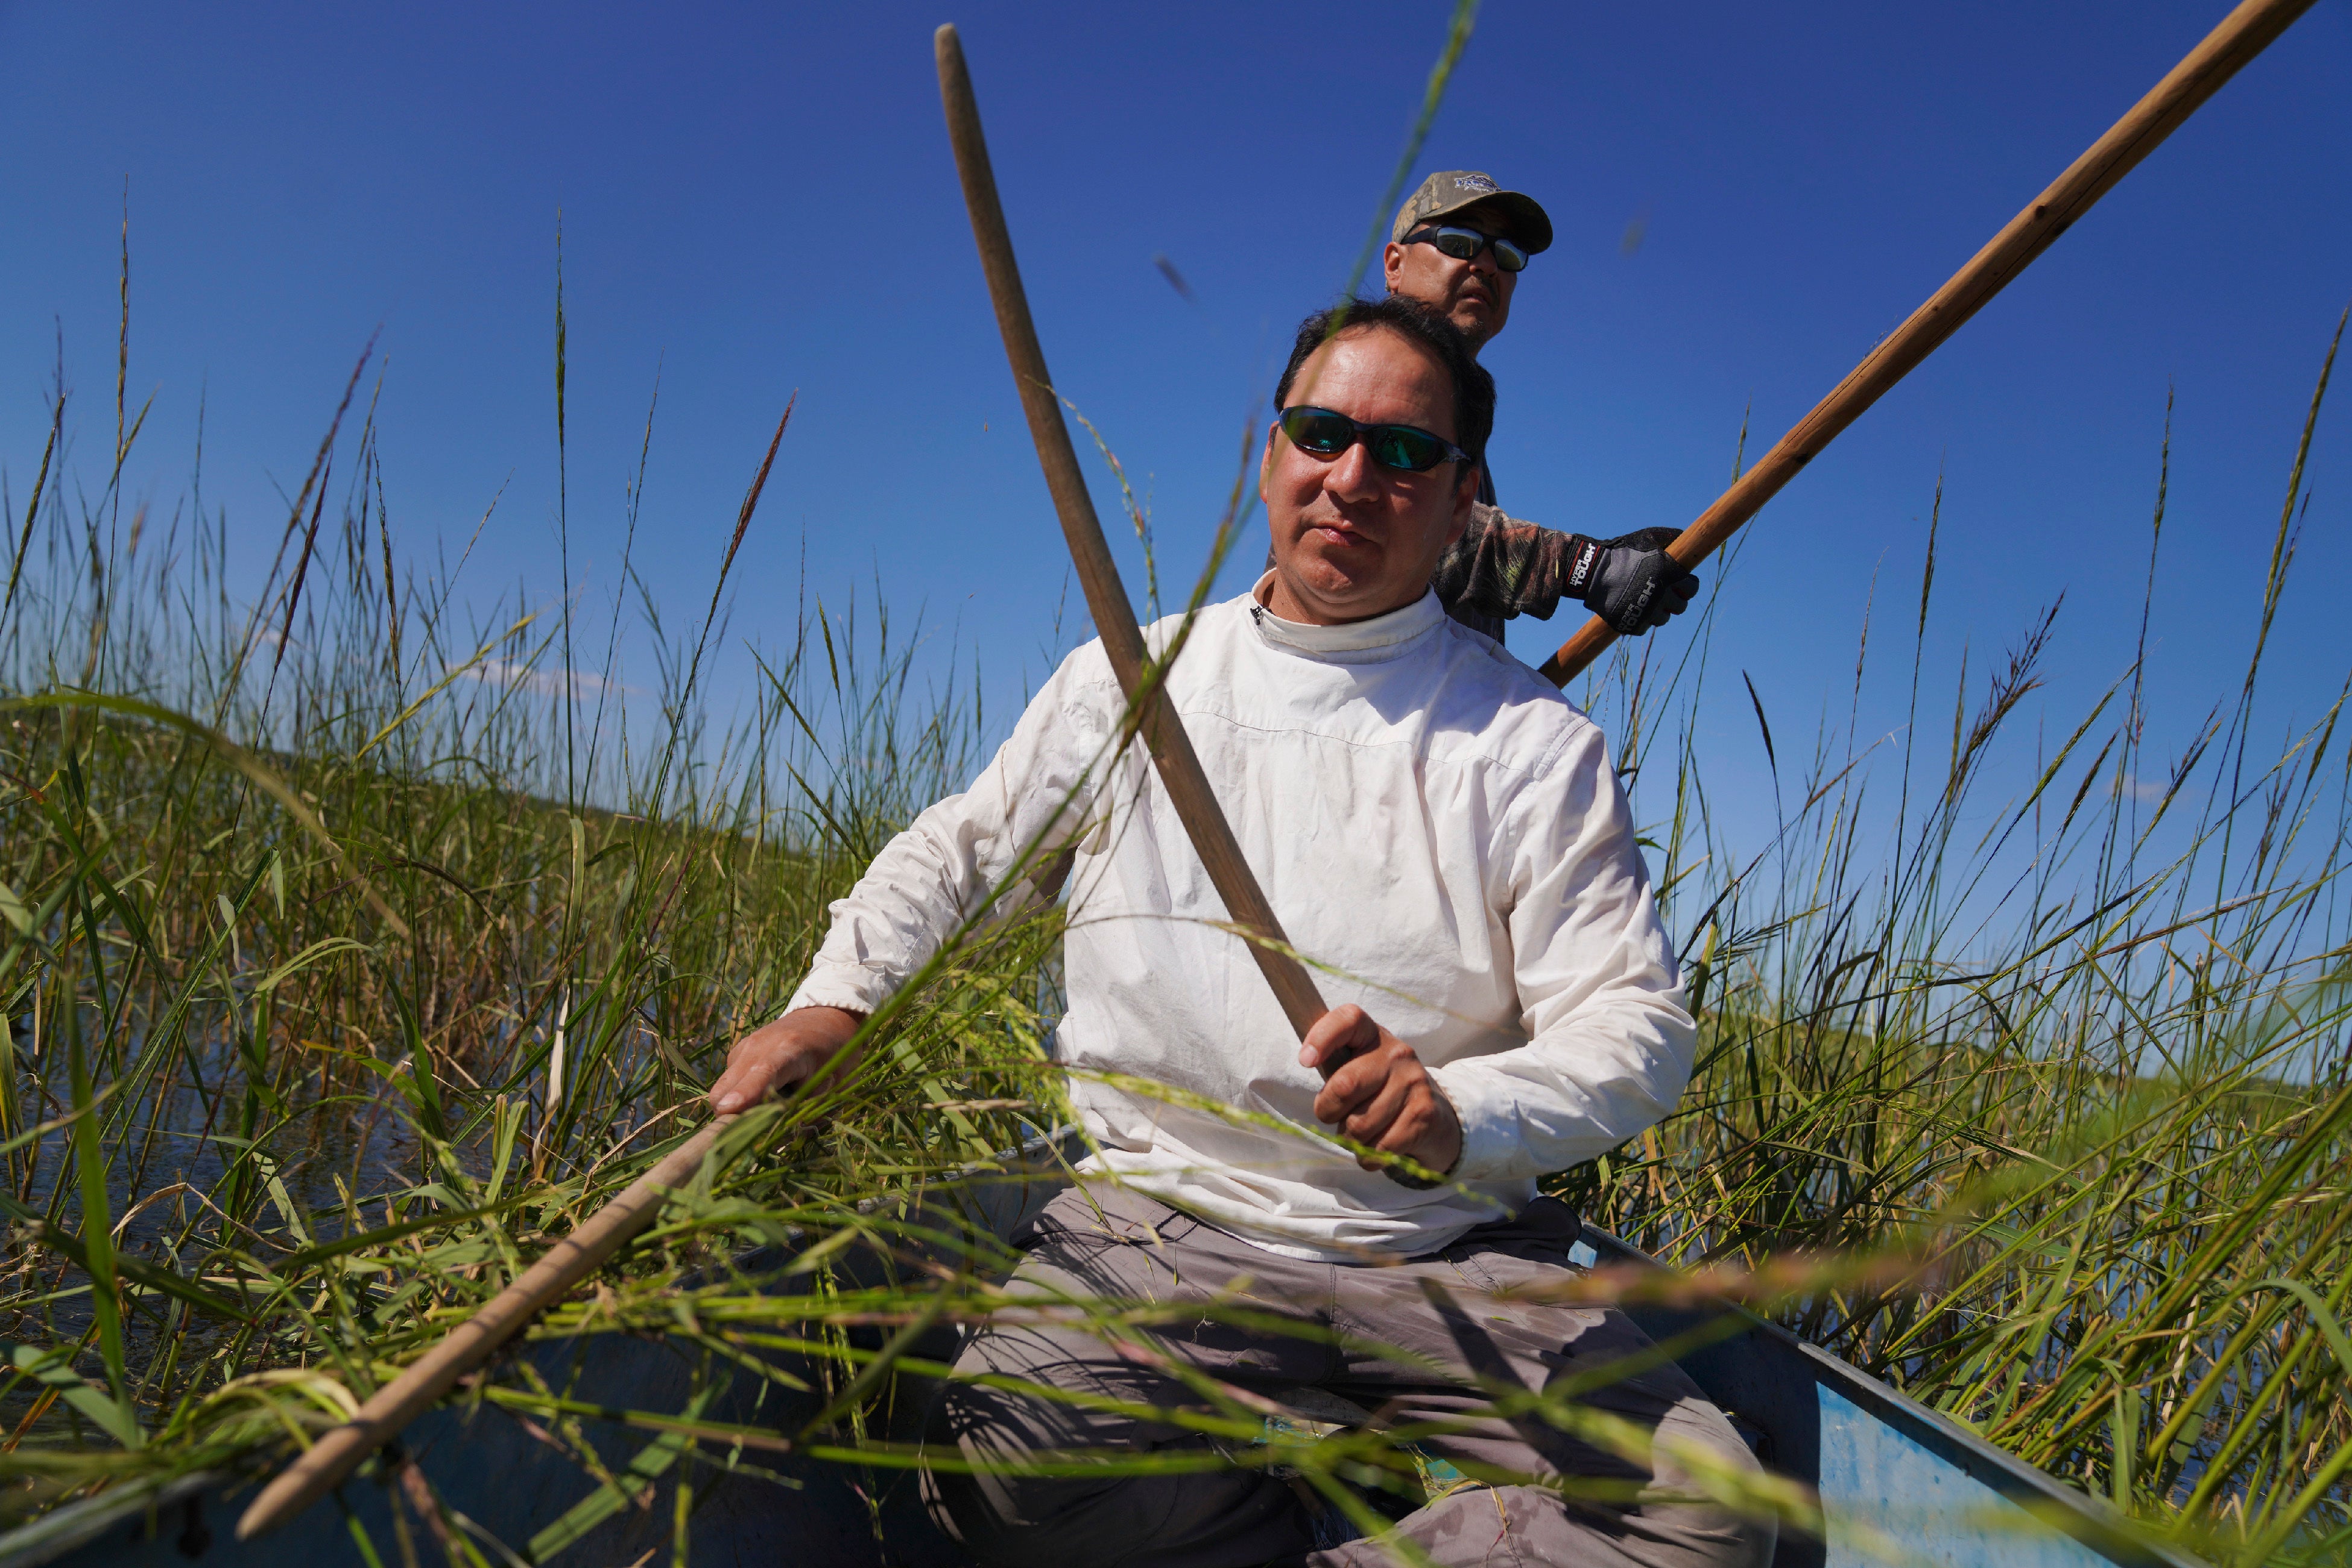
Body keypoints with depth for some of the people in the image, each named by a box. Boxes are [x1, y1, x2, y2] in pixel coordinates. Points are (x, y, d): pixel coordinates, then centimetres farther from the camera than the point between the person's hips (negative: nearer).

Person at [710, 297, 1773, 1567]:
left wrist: (1460, 1117, -25)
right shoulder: (1128, 683, 9)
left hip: (1454, 1254, 0)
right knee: (1003, 1462, -29)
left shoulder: (1534, 746, 1)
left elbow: (1637, 1025, -4)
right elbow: (955, 850, 20)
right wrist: (834, 999, 3)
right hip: (1161, 1220, 1)